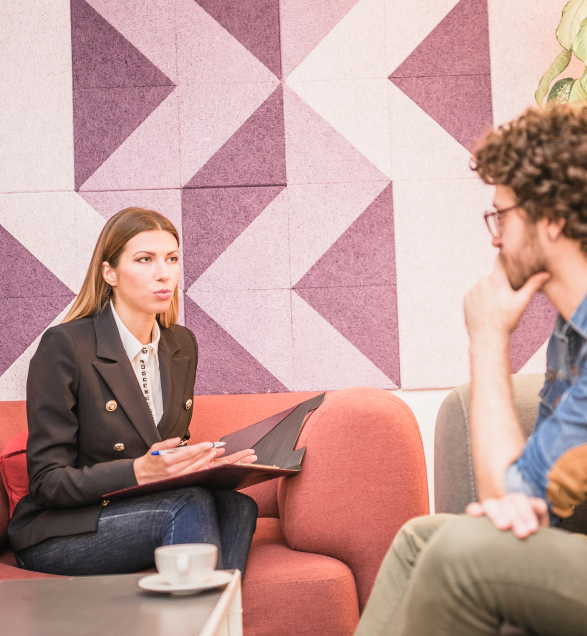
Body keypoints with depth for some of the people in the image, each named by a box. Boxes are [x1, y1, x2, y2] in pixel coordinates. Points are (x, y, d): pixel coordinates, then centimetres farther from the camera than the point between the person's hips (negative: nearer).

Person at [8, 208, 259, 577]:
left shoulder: (182, 346, 8)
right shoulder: (64, 346, -13)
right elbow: (48, 482, -13)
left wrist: (206, 461, -7)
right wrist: (139, 471, -29)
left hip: (144, 514, 6)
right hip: (58, 537, -6)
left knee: (237, 506, -24)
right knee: (191, 505, -30)